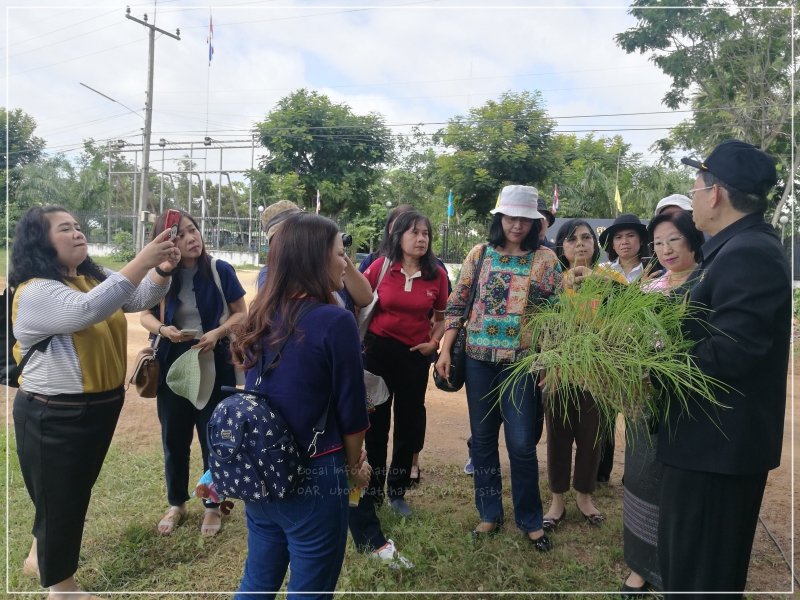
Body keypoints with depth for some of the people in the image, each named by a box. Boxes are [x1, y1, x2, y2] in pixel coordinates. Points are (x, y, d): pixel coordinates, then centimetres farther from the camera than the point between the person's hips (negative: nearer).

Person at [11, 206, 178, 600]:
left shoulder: (95, 279, 6)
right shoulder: (34, 292, -20)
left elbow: (140, 297, -1)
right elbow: (86, 310, -38)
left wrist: (162, 271, -23)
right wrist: (141, 261, -41)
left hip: (102, 405, 8)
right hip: (55, 416, -8)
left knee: (76, 490, 25)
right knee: (60, 497, 9)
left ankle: (39, 557, 49)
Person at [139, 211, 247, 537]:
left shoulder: (220, 270, -11)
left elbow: (241, 313, -5)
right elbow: (146, 315, 6)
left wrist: (217, 333, -23)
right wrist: (162, 329, -16)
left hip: (215, 366, -2)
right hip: (172, 367, 3)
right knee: (174, 439, 14)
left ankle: (213, 506, 29)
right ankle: (177, 503, 35)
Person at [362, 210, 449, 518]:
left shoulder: (437, 274, -3)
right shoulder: (381, 266, -7)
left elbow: (441, 317, 8)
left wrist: (434, 342, -7)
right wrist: (359, 337, 0)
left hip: (416, 355, 1)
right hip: (378, 350, -1)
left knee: (409, 424, 11)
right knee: (375, 421, 10)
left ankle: (397, 492, 30)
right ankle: (372, 492, 27)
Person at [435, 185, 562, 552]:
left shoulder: (545, 259, 0)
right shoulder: (479, 254, 4)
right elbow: (456, 303, 6)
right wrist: (445, 350, -1)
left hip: (521, 360, -2)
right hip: (479, 358, 2)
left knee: (522, 443, 1)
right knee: (482, 438, 11)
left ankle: (529, 520, 23)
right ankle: (489, 514, 29)